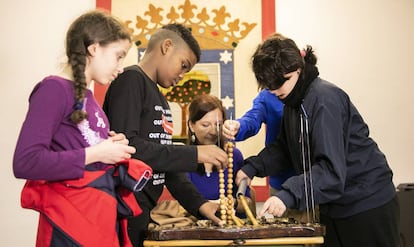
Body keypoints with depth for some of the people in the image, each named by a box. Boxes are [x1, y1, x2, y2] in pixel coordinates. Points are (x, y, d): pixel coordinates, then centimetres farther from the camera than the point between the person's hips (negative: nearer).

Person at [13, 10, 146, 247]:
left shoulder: (88, 97, 10)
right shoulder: (55, 89, -13)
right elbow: (25, 162, -22)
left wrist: (112, 148, 0)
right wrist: (94, 154, -18)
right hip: (72, 222, -8)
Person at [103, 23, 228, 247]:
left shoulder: (160, 100, 18)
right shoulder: (131, 80, -10)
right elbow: (125, 146, -23)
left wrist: (197, 203, 5)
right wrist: (194, 154, -20)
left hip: (143, 212, 9)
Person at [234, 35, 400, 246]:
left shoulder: (325, 99, -21)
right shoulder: (294, 102, 7)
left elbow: (332, 168, -30)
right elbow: (284, 148, 10)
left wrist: (289, 195, -39)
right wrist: (253, 167, -5)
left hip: (367, 205, -8)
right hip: (335, 206, 8)